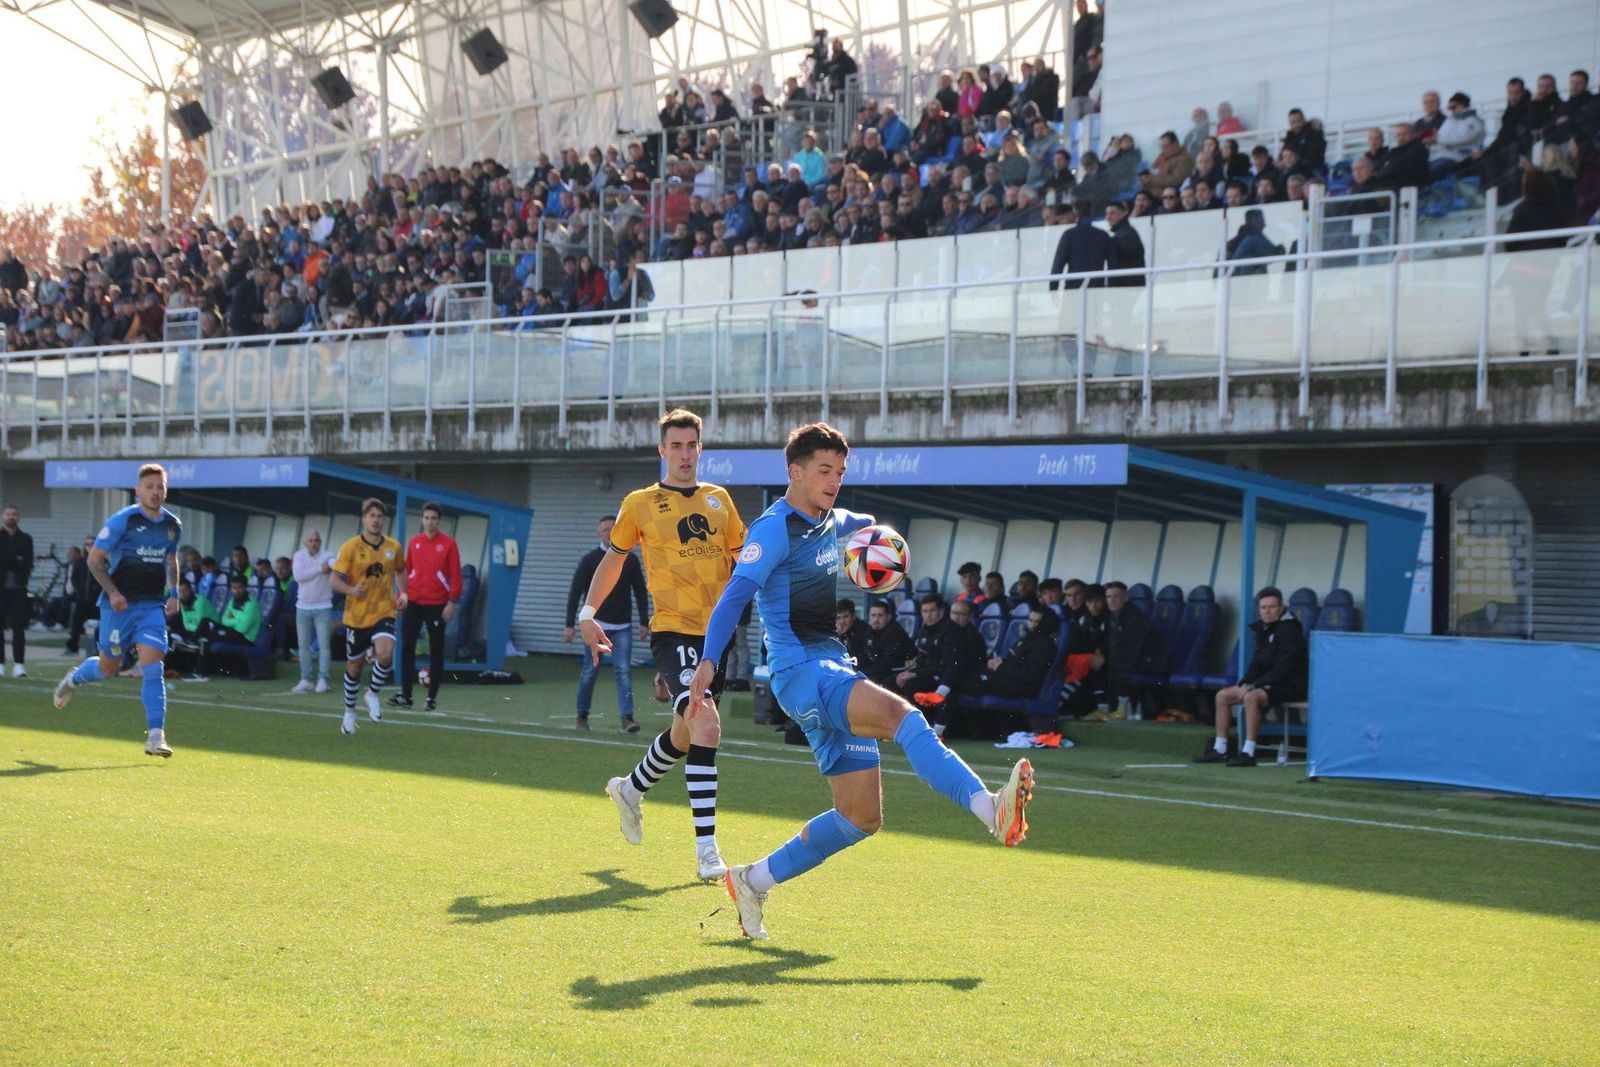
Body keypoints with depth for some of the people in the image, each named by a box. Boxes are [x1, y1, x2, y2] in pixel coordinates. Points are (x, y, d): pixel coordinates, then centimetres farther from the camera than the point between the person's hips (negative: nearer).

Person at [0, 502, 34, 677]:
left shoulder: (26, 539, 10)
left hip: (19, 588, 0)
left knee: (19, 627, -4)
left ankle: (18, 664, -4)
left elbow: (28, 564, -1)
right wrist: (16, 561, -9)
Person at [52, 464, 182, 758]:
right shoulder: (122, 521, -10)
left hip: (152, 606, 3)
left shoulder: (173, 525, 6)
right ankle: (74, 678, 43)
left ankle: (155, 736, -13)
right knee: (108, 669, 8)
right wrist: (112, 592, -16)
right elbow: (94, 559, -6)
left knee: (152, 666, -12)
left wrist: (173, 592, 9)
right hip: (120, 604, -3)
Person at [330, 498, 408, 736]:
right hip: (356, 616, -1)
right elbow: (334, 579, -9)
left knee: (385, 653, -25)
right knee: (354, 666, 10)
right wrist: (351, 590, -27)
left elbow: (400, 570, 21)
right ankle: (349, 712, 32)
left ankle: (372, 694, 2)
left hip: (384, 613, 1)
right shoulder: (350, 547, -8)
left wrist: (402, 593, 5)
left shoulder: (394, 547, 1)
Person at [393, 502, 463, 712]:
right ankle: (405, 695, 3)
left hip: (437, 604, -3)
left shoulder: (448, 543, -3)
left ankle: (432, 697, 8)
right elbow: (405, 571, 14)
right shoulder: (414, 542, 9)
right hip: (413, 602, 4)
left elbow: (455, 575, -5)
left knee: (436, 651, 1)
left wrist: (452, 602, -11)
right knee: (407, 647, -1)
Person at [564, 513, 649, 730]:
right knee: (590, 671, 3)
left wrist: (644, 622, 6)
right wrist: (570, 624, -7)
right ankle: (582, 716, 18)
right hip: (596, 624, -2)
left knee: (624, 671, -8)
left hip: (622, 627, 2)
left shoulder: (630, 560, 6)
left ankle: (626, 718, -13)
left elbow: (640, 592, 12)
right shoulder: (590, 559, -1)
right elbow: (575, 593, -1)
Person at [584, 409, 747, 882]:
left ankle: (630, 789, 47)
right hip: (673, 631, -5)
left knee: (686, 732, 18)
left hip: (718, 631, 5)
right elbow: (614, 558, 11)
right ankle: (706, 850, -19)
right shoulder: (640, 504, 1)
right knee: (706, 726, -22)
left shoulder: (719, 499, 11)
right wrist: (588, 612, 2)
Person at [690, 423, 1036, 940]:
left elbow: (864, 525, 43)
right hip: (800, 670, -9)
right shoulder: (775, 528, -8)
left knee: (862, 816, 5)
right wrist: (709, 661, -31)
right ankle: (991, 807, -51)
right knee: (901, 713, -33)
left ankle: (753, 881, 18)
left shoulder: (831, 521, 17)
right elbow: (736, 594, -19)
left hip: (836, 673, 9)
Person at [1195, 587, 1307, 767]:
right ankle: (1219, 750, 4)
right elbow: (1257, 664, 15)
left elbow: (1283, 669, -21)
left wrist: (1253, 686, -22)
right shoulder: (1263, 629, 10)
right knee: (1223, 696, 2)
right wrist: (1245, 683, -4)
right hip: (1269, 682, 9)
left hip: (1291, 685, -9)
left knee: (1251, 697, -35)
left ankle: (1248, 753, -33)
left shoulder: (1288, 630, -16)